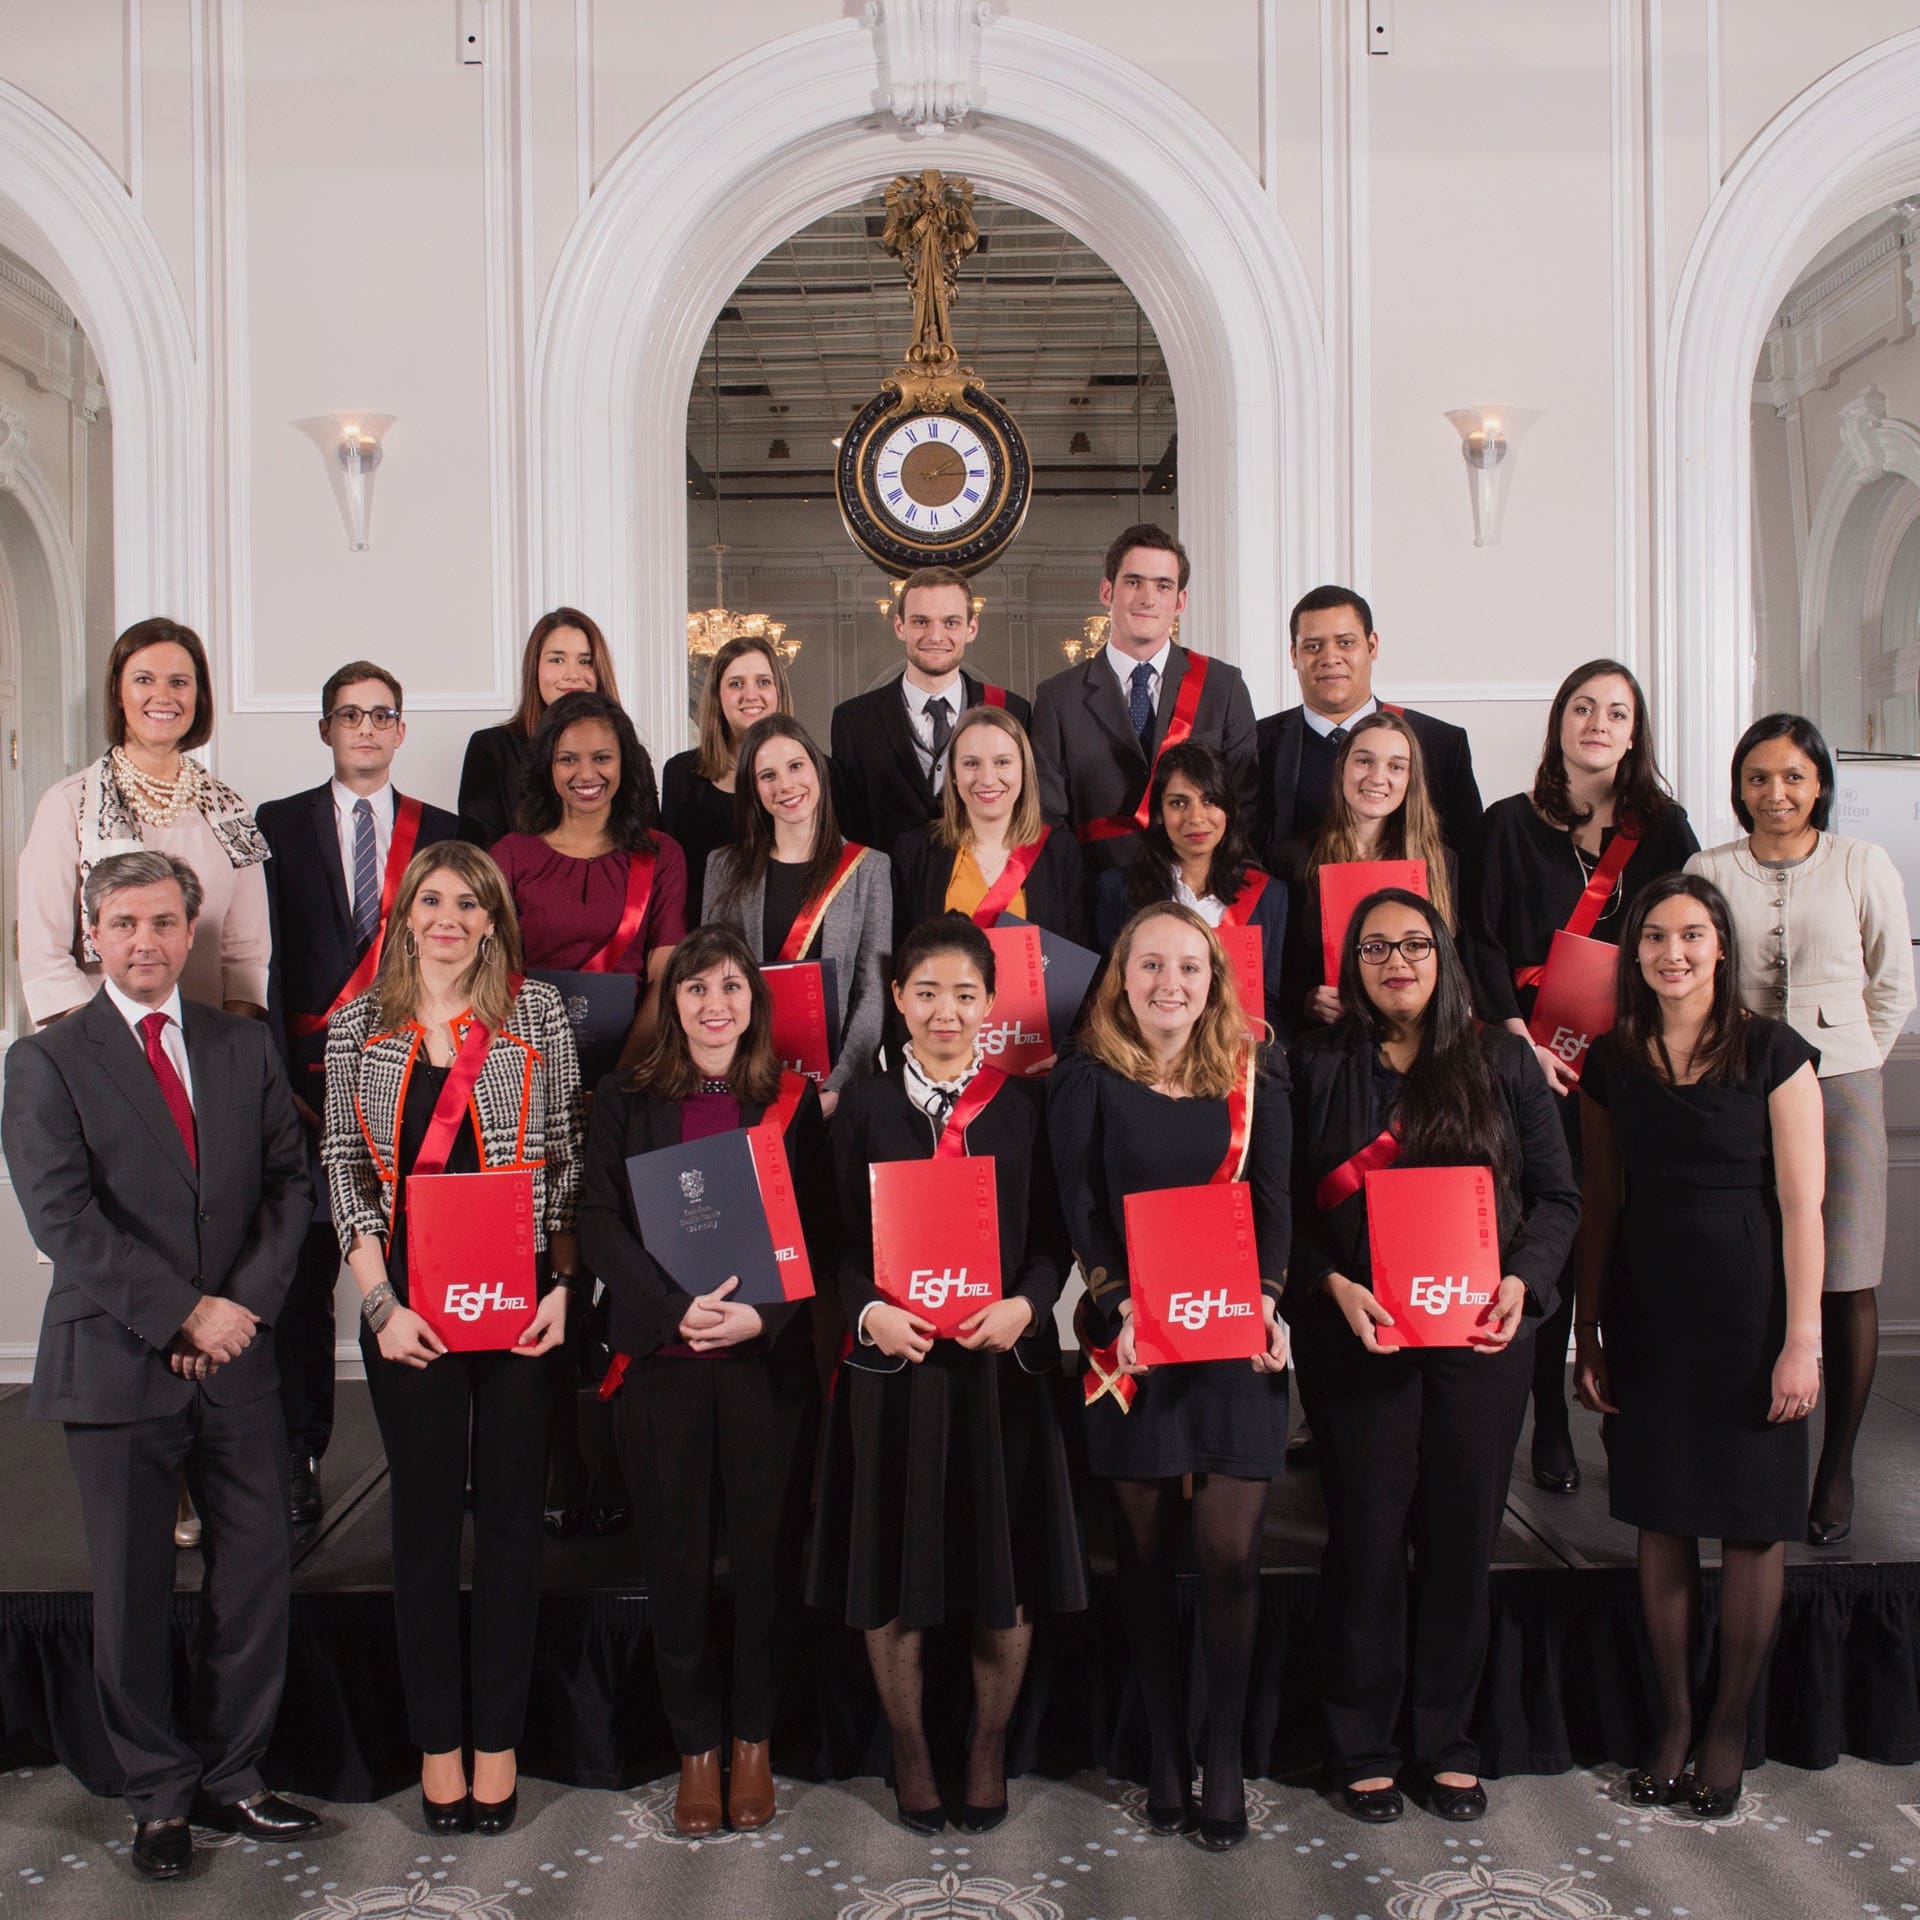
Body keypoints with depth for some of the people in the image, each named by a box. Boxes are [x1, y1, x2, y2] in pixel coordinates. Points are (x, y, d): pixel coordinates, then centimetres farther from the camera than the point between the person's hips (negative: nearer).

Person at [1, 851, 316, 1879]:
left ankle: (229, 1777, 24)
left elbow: (289, 1182, 7)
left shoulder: (245, 1047, 10)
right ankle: (158, 1796, 23)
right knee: (133, 1592, 7)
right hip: (115, 1366, -3)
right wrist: (185, 1315, -15)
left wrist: (246, 1302, -8)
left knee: (259, 1571, 7)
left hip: (237, 1362, 3)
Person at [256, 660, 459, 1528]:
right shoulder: (278, 827, 10)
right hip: (309, 1084, 0)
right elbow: (265, 960, 3)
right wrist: (281, 1081, -5)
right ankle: (297, 1456, 11)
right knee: (303, 1276, 1)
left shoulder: (444, 833, 12)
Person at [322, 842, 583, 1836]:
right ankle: (436, 1744, 20)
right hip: (408, 1304, 1)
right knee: (426, 1513, 8)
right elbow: (344, 1169, 3)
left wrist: (563, 1285, -7)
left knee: (510, 1512, 6)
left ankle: (497, 1738, 18)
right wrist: (381, 1301, -7)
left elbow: (569, 1157, 1)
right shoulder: (359, 1024, 5)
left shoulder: (535, 1010, 2)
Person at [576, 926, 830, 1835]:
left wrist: (765, 1314, -14)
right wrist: (674, 1311, -15)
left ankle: (753, 1737, 22)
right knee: (675, 1551, 6)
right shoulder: (626, 1101, 6)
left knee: (766, 1548, 6)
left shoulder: (793, 1102, 5)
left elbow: (820, 1231, 2)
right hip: (661, 1355, 0)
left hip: (768, 1356, 0)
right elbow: (600, 1223, -2)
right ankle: (696, 1744, 20)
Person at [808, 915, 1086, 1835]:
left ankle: (989, 1750, 30)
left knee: (1006, 1573, 9)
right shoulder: (863, 1106, 3)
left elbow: (1054, 1239, 2)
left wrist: (1025, 1306, -16)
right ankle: (909, 1751, 29)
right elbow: (835, 1241, 1)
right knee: (892, 1573, 9)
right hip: (892, 1364, 0)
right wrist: (868, 1312, -16)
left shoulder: (1023, 1106, 3)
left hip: (1002, 1364, 0)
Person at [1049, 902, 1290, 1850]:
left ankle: (1225, 1754, 12)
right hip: (1130, 1337, -1)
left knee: (1230, 1550, -3)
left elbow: (1274, 1202, 4)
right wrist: (1123, 1308, -16)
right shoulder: (1088, 1080, 1)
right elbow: (1079, 1210, -3)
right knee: (1146, 1548, 6)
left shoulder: (1253, 1077, 6)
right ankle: (1165, 1748, 20)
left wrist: (1268, 1302, -10)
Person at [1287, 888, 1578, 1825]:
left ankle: (1446, 1739, 24)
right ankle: (1363, 1745, 19)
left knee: (1462, 1535, 8)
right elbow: (1283, 1207, 1)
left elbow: (1556, 1195, 6)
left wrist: (1523, 1280, -10)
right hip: (1356, 1330, -1)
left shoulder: (1503, 1060, 7)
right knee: (1367, 1536, 4)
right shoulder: (1316, 1064, 3)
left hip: (1481, 1332, 2)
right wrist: (1333, 1285, -15)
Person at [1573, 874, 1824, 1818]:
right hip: (1647, 1309, 3)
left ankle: (1728, 1726, 19)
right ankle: (1673, 1721, 23)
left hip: (1747, 1309, -3)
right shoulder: (1612, 1062, 6)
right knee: (1661, 1518, 9)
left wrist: (1802, 1339, -10)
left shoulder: (1772, 1052, -4)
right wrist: (1589, 1332, 7)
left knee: (1752, 1524, 4)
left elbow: (1801, 1206, -6)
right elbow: (1601, 1208, 9)